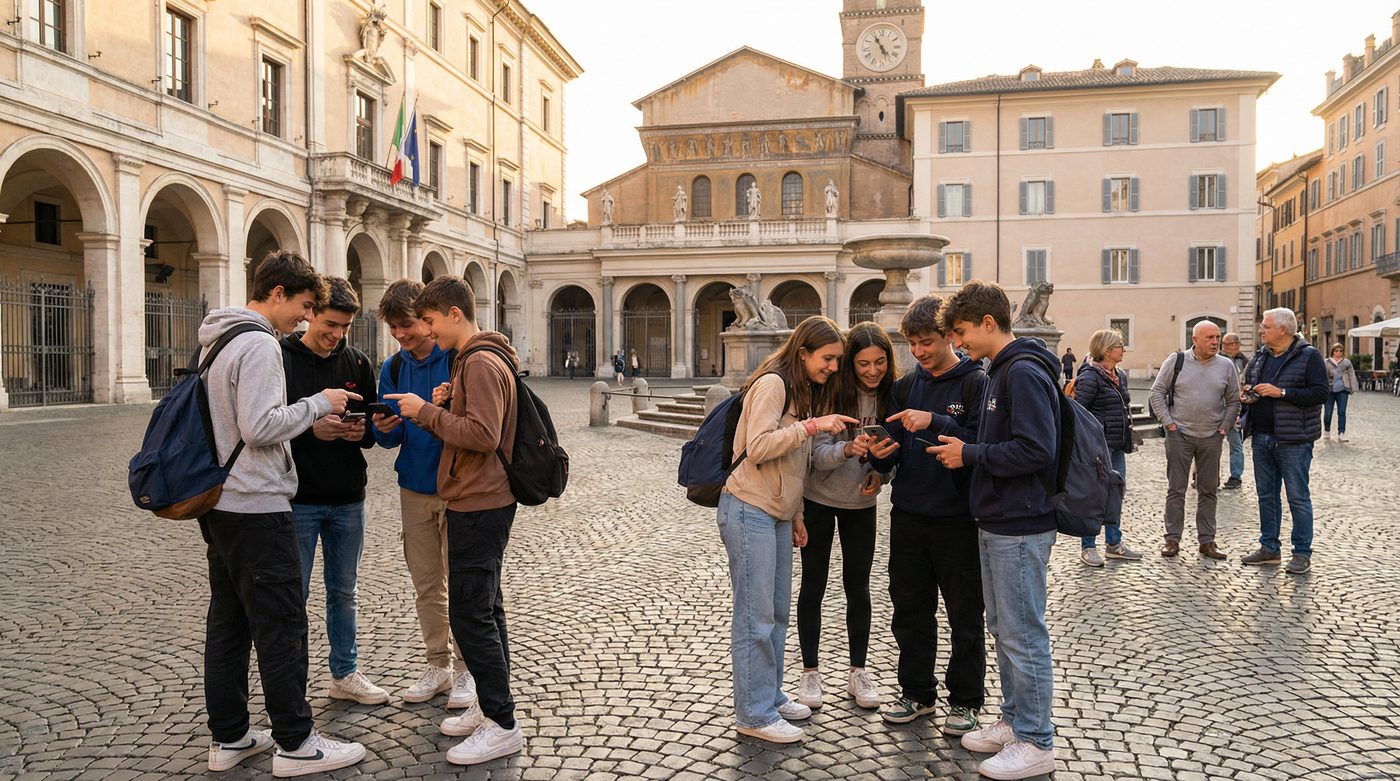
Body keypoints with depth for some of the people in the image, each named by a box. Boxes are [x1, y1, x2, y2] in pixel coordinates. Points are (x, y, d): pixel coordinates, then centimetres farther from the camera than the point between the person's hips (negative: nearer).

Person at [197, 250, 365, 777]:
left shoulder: (219, 342, 15)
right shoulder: (260, 345, -16)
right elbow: (260, 427, -24)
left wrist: (314, 420, 14)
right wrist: (319, 403, -12)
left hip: (218, 505, 10)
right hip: (257, 507, -10)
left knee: (228, 622, 14)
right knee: (281, 626, -2)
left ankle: (229, 739, 23)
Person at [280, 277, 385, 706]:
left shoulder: (358, 363, 6)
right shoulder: (280, 359, -7)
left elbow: (374, 424, 12)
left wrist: (363, 432, -10)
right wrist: (311, 429, -22)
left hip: (348, 498, 4)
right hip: (298, 498, -4)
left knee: (343, 591, 16)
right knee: (294, 593, 5)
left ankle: (345, 674, 29)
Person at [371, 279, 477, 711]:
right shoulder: (392, 369, 6)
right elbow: (391, 439, 9)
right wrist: (383, 428, -13)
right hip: (414, 489, 5)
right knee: (426, 585, 12)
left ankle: (465, 668, 16)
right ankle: (438, 665, 25)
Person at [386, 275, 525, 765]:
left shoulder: (482, 363, -16)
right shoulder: (473, 360, 17)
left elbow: (483, 434, -25)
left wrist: (426, 412, -17)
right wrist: (447, 404, 2)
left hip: (479, 506, -11)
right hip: (482, 503, 11)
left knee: (470, 615, -7)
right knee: (484, 610, 16)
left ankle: (502, 725, 1)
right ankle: (489, 707, 27)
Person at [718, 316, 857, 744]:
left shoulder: (805, 393, 16)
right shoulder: (772, 383, -13)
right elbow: (758, 447, -22)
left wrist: (796, 516, 18)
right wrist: (812, 425, -24)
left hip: (777, 514, 9)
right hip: (749, 511, -9)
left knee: (776, 611, 14)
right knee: (756, 616, -4)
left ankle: (770, 697, 26)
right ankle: (754, 714, 5)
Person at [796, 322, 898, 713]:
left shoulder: (891, 396, -8)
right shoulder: (831, 393, -19)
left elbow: (894, 451, 3)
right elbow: (817, 454, -20)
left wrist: (880, 471, -17)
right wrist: (848, 449, -39)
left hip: (862, 504, 3)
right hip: (818, 501, -3)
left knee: (858, 587, 10)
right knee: (813, 586, 7)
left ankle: (858, 672, 23)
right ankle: (810, 672, 19)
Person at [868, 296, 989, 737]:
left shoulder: (976, 383, -7)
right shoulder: (906, 386, 9)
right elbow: (893, 454, 9)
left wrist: (934, 422, -27)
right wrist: (880, 452, -13)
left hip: (958, 518, -5)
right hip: (908, 515, 5)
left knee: (965, 616, 8)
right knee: (910, 611, 14)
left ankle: (965, 700, 23)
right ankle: (917, 693, 29)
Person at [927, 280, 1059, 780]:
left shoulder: (1024, 373, -17)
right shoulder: (1001, 371, 14)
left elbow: (1037, 451, -25)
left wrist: (970, 454, -17)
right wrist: (965, 449, 7)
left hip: (1020, 527, -10)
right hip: (996, 523, 10)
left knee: (1023, 635, 0)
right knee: (1002, 629, 18)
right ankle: (1014, 721, 32)